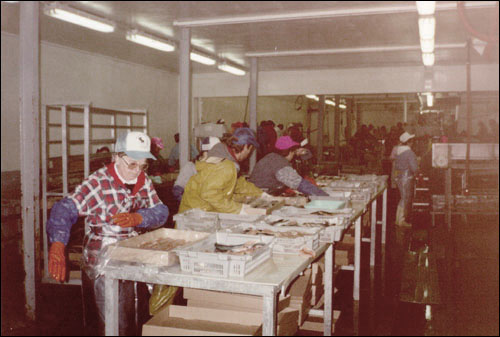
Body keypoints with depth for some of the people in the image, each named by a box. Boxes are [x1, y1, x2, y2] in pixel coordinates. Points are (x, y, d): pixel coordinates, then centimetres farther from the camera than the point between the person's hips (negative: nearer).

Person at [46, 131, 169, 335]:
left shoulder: (143, 181, 3)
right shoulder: (99, 183, -17)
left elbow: (160, 211, -6)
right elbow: (65, 209, -28)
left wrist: (137, 218, -27)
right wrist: (57, 245, -45)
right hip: (102, 266, -6)